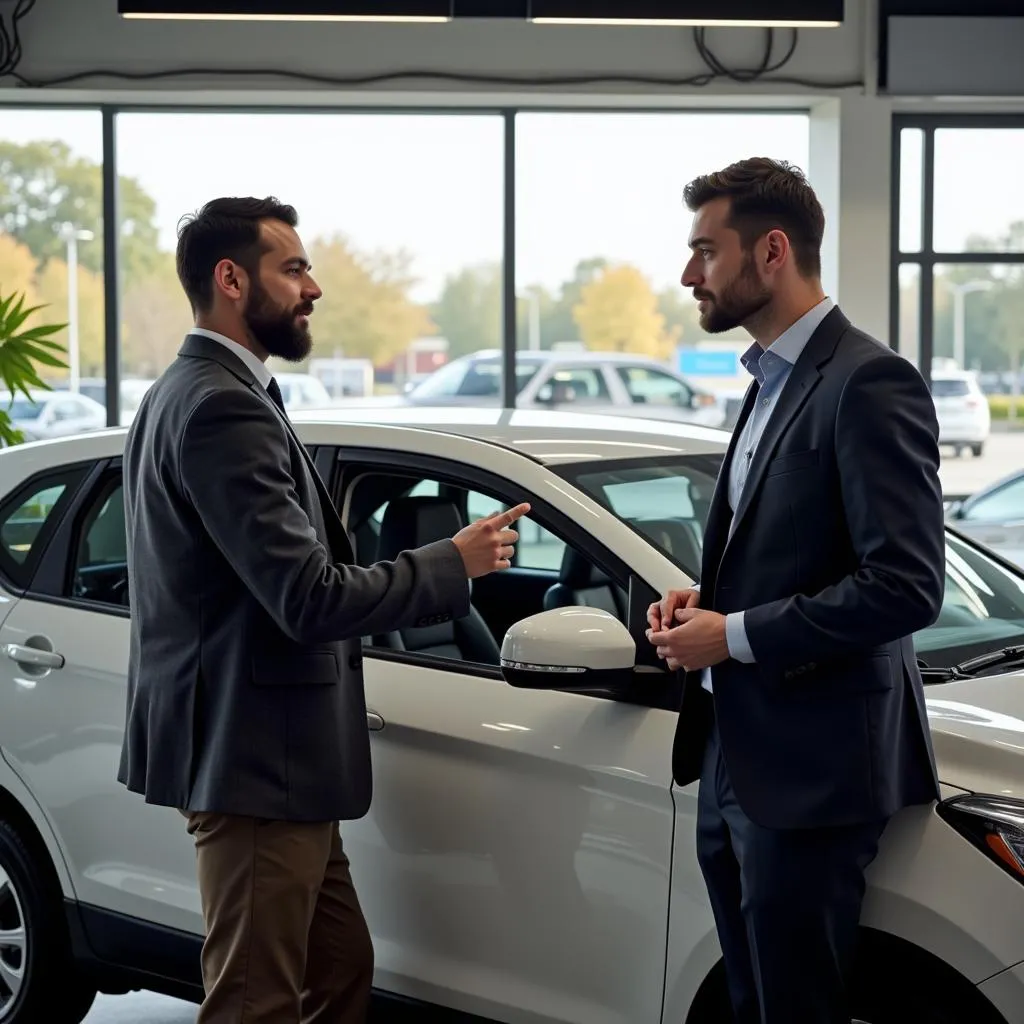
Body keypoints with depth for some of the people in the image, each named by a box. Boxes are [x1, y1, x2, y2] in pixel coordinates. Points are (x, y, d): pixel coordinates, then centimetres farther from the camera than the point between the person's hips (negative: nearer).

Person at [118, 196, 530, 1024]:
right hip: (257, 763, -11)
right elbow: (311, 599, -24)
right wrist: (454, 564, -11)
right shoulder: (223, 406, -20)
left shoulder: (187, 394, 13)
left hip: (255, 756, 11)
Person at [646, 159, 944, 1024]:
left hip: (810, 767, -9)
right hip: (735, 758, 9)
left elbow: (906, 586, -21)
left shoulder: (868, 385, -15)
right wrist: (706, 600, 5)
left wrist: (736, 634, -16)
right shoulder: (774, 383, 15)